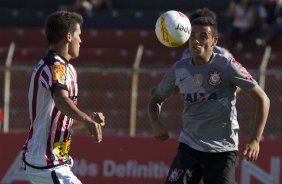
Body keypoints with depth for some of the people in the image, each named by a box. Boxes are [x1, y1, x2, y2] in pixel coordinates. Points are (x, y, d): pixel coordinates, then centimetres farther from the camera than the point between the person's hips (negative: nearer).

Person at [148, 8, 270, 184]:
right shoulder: (178, 69, 2)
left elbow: (262, 99, -6)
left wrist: (255, 140, -15)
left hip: (223, 150, -3)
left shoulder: (227, 66, -9)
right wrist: (156, 123, -5)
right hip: (189, 147, 3)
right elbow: (156, 100, 18)